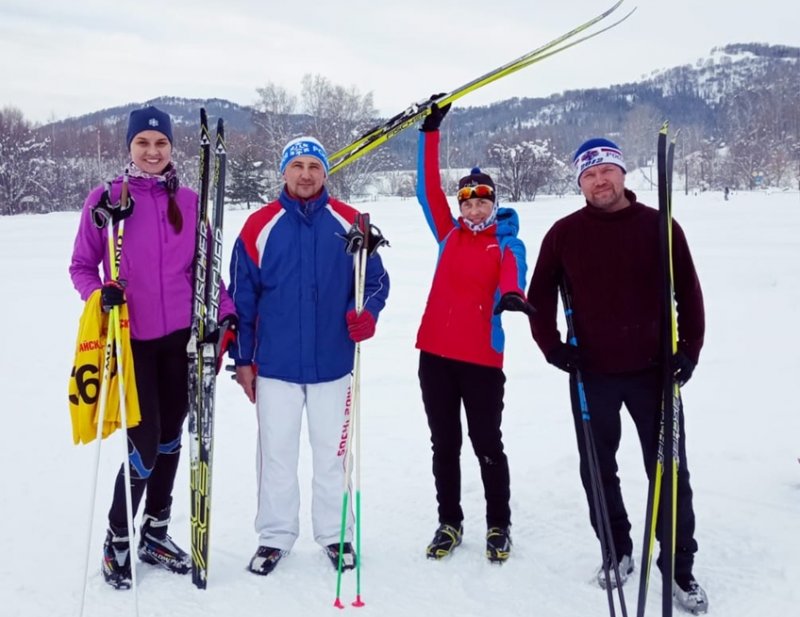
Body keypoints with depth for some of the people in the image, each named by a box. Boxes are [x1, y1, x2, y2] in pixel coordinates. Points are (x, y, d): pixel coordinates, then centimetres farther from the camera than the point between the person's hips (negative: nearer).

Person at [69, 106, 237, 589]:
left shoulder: (188, 201, 5)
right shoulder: (106, 199, -3)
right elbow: (82, 265, 2)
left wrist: (227, 311, -4)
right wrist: (99, 294, -18)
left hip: (182, 336, 3)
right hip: (132, 339, -3)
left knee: (171, 436, 11)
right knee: (146, 442, -7)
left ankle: (155, 533, 28)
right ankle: (118, 539, 15)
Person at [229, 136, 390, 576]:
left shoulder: (349, 223, 0)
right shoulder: (260, 226, -1)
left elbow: (376, 280, 5)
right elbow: (242, 298, 2)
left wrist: (366, 313, -15)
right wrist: (243, 358, 2)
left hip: (332, 362, 0)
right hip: (275, 364, 0)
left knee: (332, 452, 11)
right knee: (276, 453, 10)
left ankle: (335, 533, 27)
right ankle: (275, 536, 25)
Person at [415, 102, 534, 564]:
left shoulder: (507, 244, 0)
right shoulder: (449, 234, 10)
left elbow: (513, 272, -20)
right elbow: (428, 188, 6)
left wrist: (512, 294, -44)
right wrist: (431, 132, 3)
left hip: (482, 356, -4)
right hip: (435, 353, 4)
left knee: (487, 444, 5)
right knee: (444, 443, 12)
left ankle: (499, 526, 22)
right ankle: (450, 522, 27)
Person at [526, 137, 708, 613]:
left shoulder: (659, 226, -3)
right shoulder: (564, 233, -1)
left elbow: (688, 291, 1)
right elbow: (540, 294, 7)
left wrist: (689, 350, -6)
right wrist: (552, 346, -3)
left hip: (653, 371, -1)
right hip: (590, 374, 1)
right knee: (598, 470, 12)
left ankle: (680, 566, 21)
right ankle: (618, 552, 31)